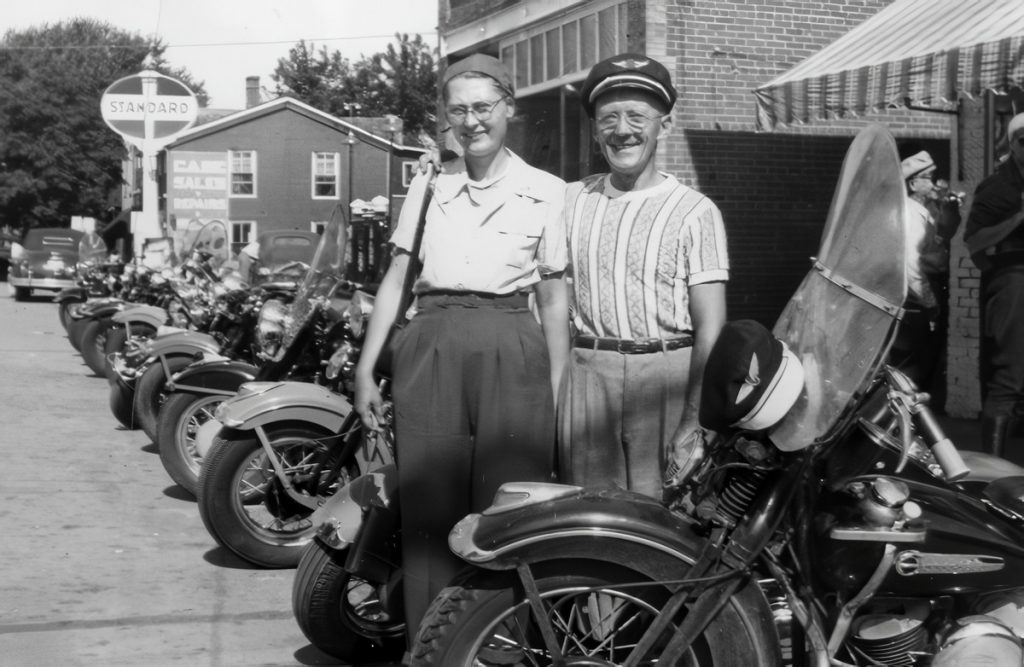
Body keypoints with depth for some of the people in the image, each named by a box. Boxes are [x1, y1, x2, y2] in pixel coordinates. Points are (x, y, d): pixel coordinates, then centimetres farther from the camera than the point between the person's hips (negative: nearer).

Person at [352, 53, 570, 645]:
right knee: (430, 510, 0)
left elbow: (555, 298, 7)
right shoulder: (429, 186, 15)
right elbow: (396, 278, 14)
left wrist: (557, 389, 0)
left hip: (512, 354, -2)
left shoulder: (546, 191, 8)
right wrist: (366, 368, 7)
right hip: (430, 348, 2)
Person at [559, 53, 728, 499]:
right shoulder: (571, 199, 10)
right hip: (586, 375, 3)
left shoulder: (695, 212, -2)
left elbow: (710, 327, -6)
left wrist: (694, 422, -12)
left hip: (665, 376, -3)